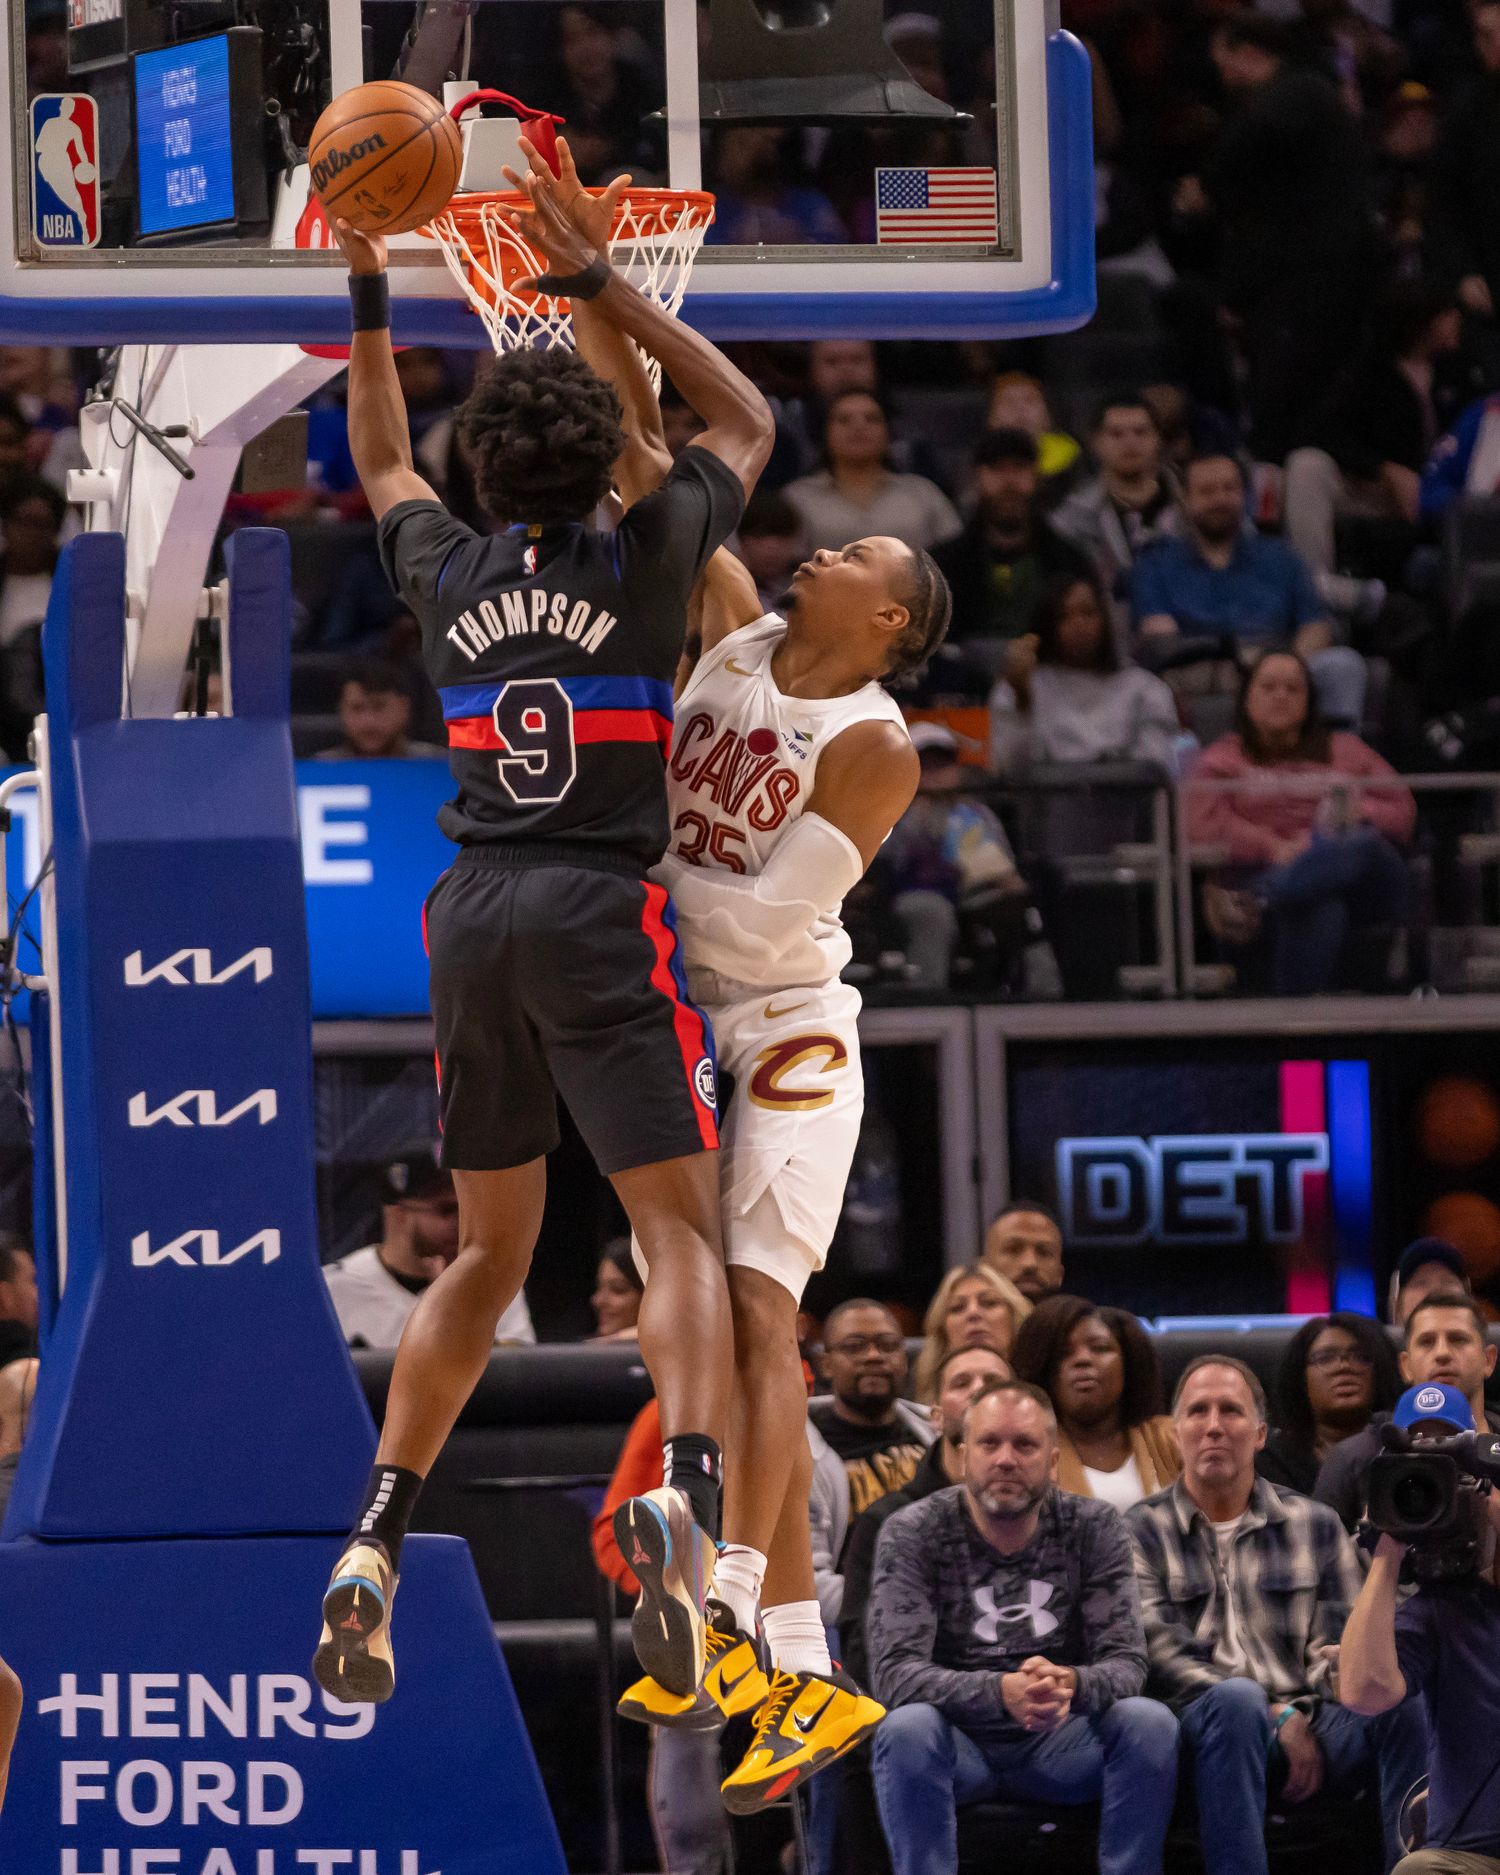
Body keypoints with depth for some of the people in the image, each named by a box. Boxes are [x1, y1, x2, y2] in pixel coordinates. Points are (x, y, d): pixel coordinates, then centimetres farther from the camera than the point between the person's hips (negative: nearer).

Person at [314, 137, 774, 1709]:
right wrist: (601, 285, 16)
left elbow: (382, 466, 33)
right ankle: (684, 1490, -35)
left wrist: (368, 299, 33)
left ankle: (375, 1544, 6)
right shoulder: (644, 562, 0)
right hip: (605, 919, -4)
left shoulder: (447, 573, 9)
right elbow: (747, 421, 18)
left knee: (487, 1252, 15)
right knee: (680, 1229, -8)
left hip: (475, 917, 4)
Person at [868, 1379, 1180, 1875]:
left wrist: (1073, 1685, -34)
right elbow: (895, 1671, -18)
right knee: (906, 1728, -34)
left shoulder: (1093, 1527, -1)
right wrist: (999, 1691, -37)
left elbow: (1126, 1663, -7)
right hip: (958, 1742, -2)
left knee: (1150, 1722, -25)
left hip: (1055, 1748, 2)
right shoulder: (914, 1533, -7)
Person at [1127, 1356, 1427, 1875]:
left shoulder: (1315, 1525, 21)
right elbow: (1162, 1656, -1)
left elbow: (1338, 1645, 13)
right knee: (1238, 1697, -39)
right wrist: (1276, 1717, -12)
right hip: (1202, 1724, -3)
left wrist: (1301, 1714, -12)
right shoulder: (1143, 1531, 12)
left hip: (1308, 1724, 3)